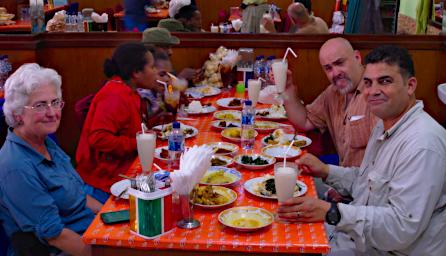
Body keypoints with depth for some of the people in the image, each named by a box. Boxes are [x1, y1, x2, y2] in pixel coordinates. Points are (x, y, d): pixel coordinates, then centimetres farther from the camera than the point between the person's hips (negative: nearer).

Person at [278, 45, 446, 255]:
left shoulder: (422, 144, -25)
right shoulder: (385, 124, 8)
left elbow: (403, 227, -29)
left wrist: (332, 213, -32)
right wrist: (326, 171, 4)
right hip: (359, 239, 9)